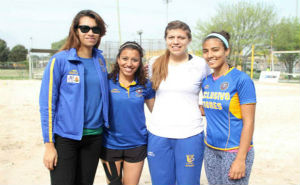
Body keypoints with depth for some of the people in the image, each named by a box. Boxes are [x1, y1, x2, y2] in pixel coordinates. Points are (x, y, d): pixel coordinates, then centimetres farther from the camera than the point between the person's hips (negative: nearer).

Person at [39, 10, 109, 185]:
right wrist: (49, 144, -10)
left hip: (94, 137, 4)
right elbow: (47, 103, -8)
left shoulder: (100, 60, 6)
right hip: (65, 137, -4)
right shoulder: (60, 60, -7)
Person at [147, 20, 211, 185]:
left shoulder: (200, 65, -1)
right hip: (158, 135, 2)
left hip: (189, 136, -2)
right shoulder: (154, 64, 6)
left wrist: (202, 109, 0)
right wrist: (160, 114, 11)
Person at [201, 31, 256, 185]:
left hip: (234, 151, -6)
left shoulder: (241, 79, -12)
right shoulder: (206, 81, 5)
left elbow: (248, 122, -14)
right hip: (211, 149, 6)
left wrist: (240, 159, -17)